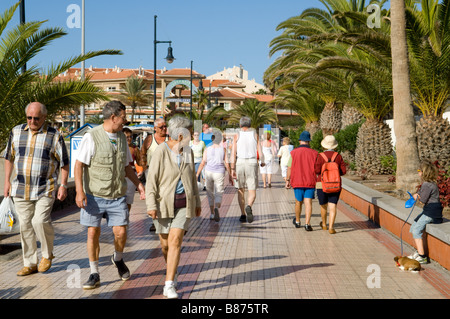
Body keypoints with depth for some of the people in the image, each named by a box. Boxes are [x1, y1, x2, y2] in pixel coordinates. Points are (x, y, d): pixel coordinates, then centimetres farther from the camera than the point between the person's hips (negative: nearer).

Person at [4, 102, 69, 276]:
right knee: (25, 226, 6)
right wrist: (7, 180, 11)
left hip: (45, 189, -4)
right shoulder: (16, 132, 7)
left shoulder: (54, 136, -3)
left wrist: (63, 185, -5)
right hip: (20, 189, 4)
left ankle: (47, 255, 7)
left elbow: (64, 162, 1)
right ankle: (30, 264, 17)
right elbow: (9, 157, 16)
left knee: (40, 220, -18)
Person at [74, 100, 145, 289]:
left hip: (117, 196, 4)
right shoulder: (92, 137, -9)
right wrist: (79, 191, -20)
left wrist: (138, 184, 10)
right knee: (93, 233, -1)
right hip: (94, 196, -4)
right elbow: (79, 165, -11)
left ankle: (118, 259, 28)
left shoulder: (121, 137, 10)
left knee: (120, 232, -4)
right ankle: (94, 274, 14)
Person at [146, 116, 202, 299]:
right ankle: (172, 272, 37)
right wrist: (151, 205, -18)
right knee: (165, 244, 8)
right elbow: (152, 179, -12)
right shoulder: (161, 151, -10)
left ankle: (169, 286, -10)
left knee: (175, 242, -10)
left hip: (184, 204, 2)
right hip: (163, 203, -2)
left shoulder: (188, 152, 6)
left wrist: (197, 202, 16)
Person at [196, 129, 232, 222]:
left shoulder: (207, 150, -1)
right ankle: (216, 208, -29)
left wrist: (197, 175, -4)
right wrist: (230, 176, 4)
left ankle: (212, 213, 21)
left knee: (210, 194, 17)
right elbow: (226, 163, -4)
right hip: (219, 173, -1)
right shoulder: (223, 150, -2)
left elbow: (202, 163, -6)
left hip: (208, 172, 2)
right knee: (219, 194, 0)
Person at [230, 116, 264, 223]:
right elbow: (260, 151, 1)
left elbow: (233, 153, -5)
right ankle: (249, 207, -31)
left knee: (240, 190, 15)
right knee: (252, 192, -1)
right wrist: (263, 162, 21)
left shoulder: (236, 136, 4)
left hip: (239, 162, 1)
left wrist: (232, 169, -5)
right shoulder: (255, 135, 6)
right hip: (252, 163, -1)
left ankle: (243, 214, 16)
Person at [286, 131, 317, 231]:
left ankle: (297, 222, 32)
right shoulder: (314, 153, -2)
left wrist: (288, 180, 9)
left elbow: (289, 168, -2)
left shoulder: (294, 153, -4)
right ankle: (307, 223, -13)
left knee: (298, 202, 15)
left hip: (297, 182, 1)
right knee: (308, 202, -2)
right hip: (311, 182, -1)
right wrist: (318, 181, 12)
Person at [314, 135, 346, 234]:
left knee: (323, 205, 17)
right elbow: (343, 171, -1)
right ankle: (331, 227, -15)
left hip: (322, 184, 0)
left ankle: (324, 224, 35)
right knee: (333, 206, -3)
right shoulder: (338, 156, 0)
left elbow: (317, 171, -12)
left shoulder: (321, 156, -8)